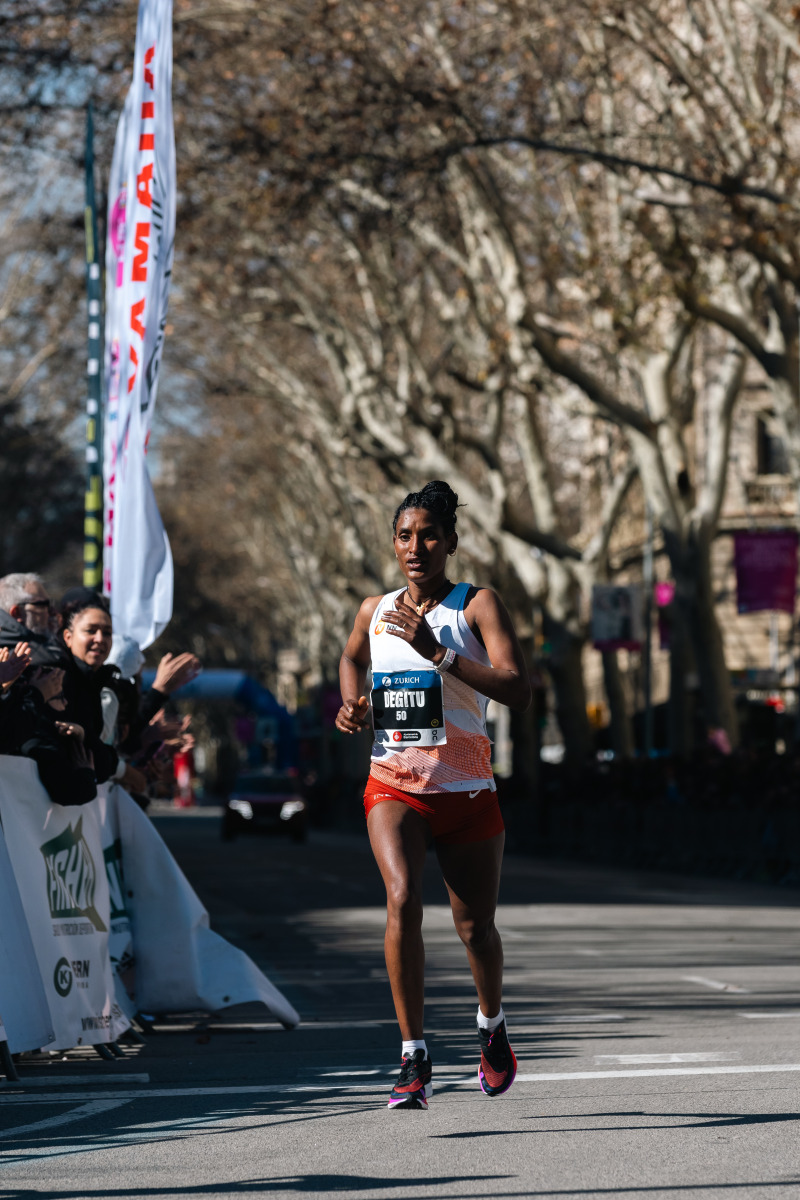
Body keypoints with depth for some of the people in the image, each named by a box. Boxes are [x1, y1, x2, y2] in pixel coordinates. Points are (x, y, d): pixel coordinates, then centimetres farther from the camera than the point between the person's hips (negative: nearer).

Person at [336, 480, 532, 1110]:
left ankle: (493, 1027, 41)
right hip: (394, 784, 1)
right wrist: (352, 706, 9)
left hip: (466, 788, -1)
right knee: (403, 900, -23)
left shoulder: (478, 605, -6)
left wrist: (437, 652, -26)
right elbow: (351, 658, 30)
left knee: (476, 926, 9)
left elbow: (518, 690, -19)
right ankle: (414, 1060, -21)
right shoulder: (375, 611, 6)